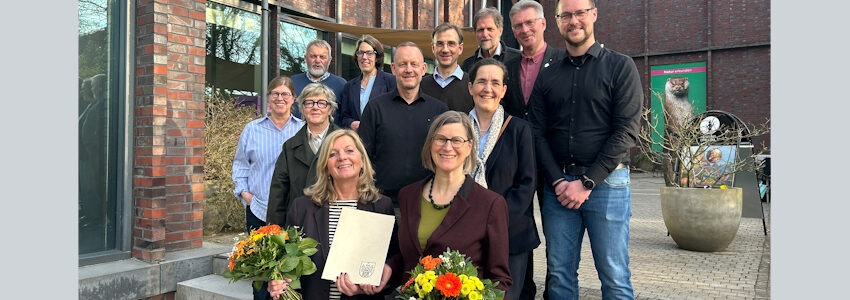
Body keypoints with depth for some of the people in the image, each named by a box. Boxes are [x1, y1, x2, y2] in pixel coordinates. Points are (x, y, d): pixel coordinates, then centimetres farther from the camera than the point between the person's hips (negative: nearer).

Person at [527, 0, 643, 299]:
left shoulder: (620, 67, 2)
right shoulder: (547, 77, 12)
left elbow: (626, 131, -7)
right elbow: (538, 134, 7)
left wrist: (587, 183, -12)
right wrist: (558, 181, -7)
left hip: (606, 182, -3)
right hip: (558, 184, 3)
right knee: (559, 274, 8)